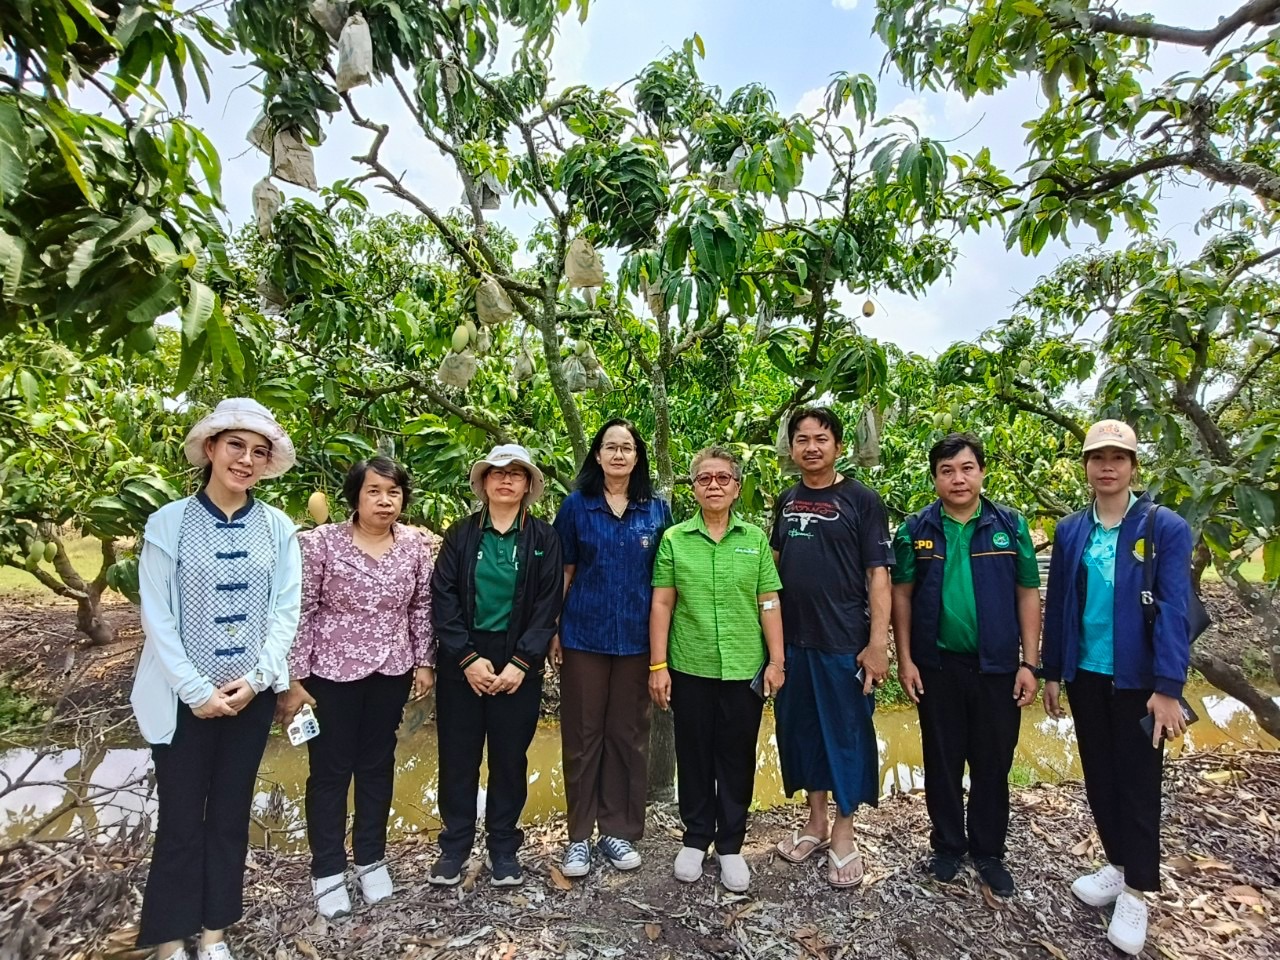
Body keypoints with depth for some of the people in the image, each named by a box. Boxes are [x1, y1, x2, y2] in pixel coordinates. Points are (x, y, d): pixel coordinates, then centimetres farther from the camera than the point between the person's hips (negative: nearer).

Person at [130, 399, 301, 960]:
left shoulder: (278, 528, -1)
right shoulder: (169, 523, -7)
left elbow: (286, 611, -2)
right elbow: (157, 618, -8)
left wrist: (255, 679, -11)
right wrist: (197, 690, -12)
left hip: (252, 695, 2)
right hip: (183, 697, -2)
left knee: (231, 815, 14)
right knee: (180, 819, 9)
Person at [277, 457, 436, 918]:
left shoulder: (415, 544, -3)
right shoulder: (321, 541, -12)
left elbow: (422, 607, 5)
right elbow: (301, 613, -9)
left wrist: (424, 661, 4)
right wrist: (293, 678, -8)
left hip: (391, 672, 3)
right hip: (332, 673, -3)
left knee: (378, 766, 17)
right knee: (330, 771, 11)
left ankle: (371, 858, 36)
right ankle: (327, 870, 31)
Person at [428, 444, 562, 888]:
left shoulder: (543, 538, 1)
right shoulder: (460, 535, 3)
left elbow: (548, 604, -4)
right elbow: (442, 598, -3)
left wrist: (520, 662, -12)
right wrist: (468, 658, -12)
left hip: (518, 663, -1)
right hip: (462, 662, 1)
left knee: (510, 757, 9)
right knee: (458, 756, 9)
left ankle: (504, 847, 27)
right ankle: (454, 845, 28)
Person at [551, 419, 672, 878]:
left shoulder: (657, 509, 4)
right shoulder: (576, 506, 0)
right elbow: (563, 572, 2)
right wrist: (551, 630, -1)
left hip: (637, 638, 1)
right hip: (583, 635, -1)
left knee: (628, 734, 11)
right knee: (582, 734, 8)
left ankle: (618, 830, 27)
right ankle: (579, 836, 24)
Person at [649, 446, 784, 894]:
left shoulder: (755, 539, 2)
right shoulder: (674, 539, -1)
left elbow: (769, 604, 3)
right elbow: (661, 605, -2)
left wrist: (776, 661, -1)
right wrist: (657, 665, -4)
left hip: (744, 668, 1)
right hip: (690, 668, 0)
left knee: (737, 757, 12)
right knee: (694, 755, 13)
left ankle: (731, 845, 30)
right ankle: (695, 838, 33)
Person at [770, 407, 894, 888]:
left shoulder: (862, 500, -6)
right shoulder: (787, 501, 9)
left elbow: (878, 575, -9)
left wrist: (878, 642, -15)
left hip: (844, 643, -5)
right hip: (792, 641, 5)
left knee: (847, 734, 7)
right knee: (799, 729, 14)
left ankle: (843, 833, 25)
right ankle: (815, 820, 33)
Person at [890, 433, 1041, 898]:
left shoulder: (1011, 526, -2)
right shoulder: (916, 530, -3)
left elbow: (1027, 595, 1)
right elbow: (902, 595, 0)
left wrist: (1029, 663, -2)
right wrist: (904, 660, -3)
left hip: (997, 666, 1)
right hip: (937, 666, 0)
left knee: (993, 764, 13)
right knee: (942, 761, 13)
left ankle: (989, 852, 33)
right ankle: (947, 846, 32)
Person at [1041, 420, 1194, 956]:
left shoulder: (1166, 528, -9)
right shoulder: (1069, 532, 2)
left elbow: (1174, 611, -15)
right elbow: (1056, 606, 4)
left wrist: (1168, 688, -20)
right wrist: (1051, 673, 6)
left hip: (1138, 681, -3)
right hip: (1085, 676, 4)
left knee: (1137, 783, 8)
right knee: (1099, 777, 16)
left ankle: (1136, 892, 26)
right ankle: (1118, 865, 37)